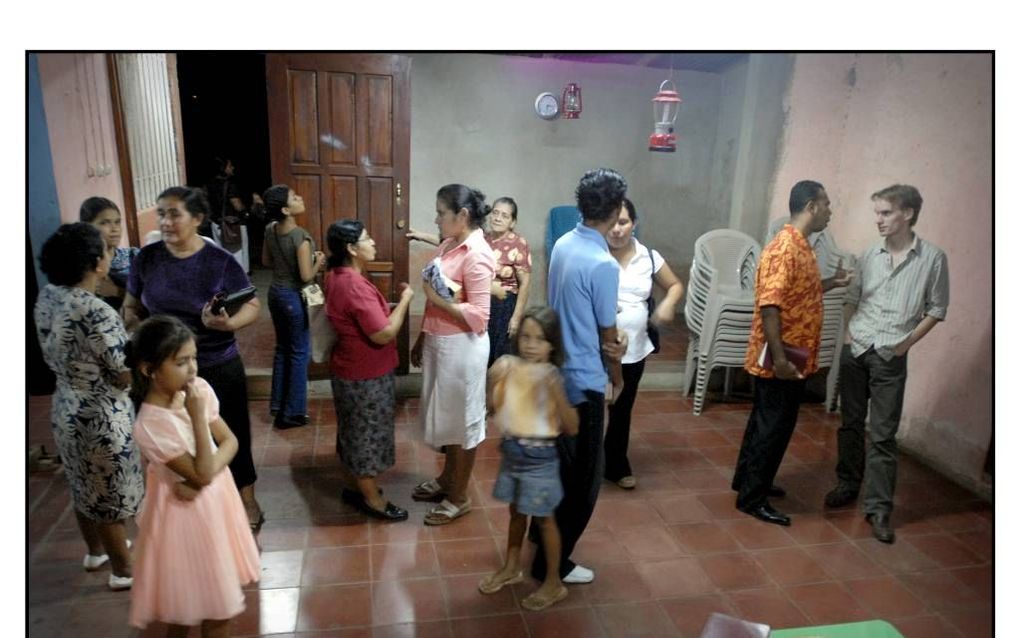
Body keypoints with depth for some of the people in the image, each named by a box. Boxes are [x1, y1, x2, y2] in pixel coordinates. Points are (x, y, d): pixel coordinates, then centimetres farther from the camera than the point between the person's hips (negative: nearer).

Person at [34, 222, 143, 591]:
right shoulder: (98, 314, -30)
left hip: (65, 409, 8)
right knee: (109, 498, 11)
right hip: (100, 418, -8)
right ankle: (123, 570, 30)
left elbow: (54, 356, 10)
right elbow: (125, 378, -22)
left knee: (84, 488, 27)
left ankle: (96, 550, 49)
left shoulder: (46, 298, -4)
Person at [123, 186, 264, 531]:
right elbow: (130, 308, 7)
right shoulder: (147, 257, -3)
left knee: (230, 435, 10)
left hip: (218, 368, -3)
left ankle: (247, 502, 31)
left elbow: (252, 307, -10)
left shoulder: (220, 261, -13)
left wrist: (228, 323, -30)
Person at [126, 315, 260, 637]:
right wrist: (197, 417, -31)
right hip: (188, 509, -6)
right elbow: (202, 474, -25)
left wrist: (199, 482, -20)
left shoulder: (199, 389, -11)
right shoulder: (150, 426, -28)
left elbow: (230, 441, -5)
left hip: (216, 494, 6)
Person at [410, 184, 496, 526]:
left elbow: (478, 316, -23)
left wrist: (439, 299, -22)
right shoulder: (448, 245, 7)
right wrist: (422, 339, 17)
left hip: (461, 348, -9)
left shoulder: (477, 255, -20)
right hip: (438, 343, 9)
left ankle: (459, 497, 22)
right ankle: (447, 479, 40)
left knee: (463, 420, 6)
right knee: (445, 415, 21)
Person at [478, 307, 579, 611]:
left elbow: (571, 428, -21)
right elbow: (491, 409, 0)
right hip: (512, 452, 5)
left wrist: (556, 393, -34)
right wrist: (492, 382, -17)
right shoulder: (509, 367, -7)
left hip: (540, 458, -4)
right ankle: (512, 568, 43)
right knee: (516, 511, 22)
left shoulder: (552, 377, -18)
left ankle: (554, 583, 27)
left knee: (544, 518, 10)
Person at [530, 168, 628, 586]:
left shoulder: (563, 245, 3)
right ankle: (552, 564, 18)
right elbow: (607, 336, -13)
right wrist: (617, 378, 5)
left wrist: (614, 339, -11)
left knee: (556, 463, 25)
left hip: (554, 370, 9)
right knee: (581, 477, 6)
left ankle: (544, 536, 43)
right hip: (582, 380, -9)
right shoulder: (603, 264, -23)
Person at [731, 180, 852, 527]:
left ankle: (748, 480, 33)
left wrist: (830, 283, 16)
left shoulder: (801, 246, 12)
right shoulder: (785, 248, -20)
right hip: (781, 359, -10)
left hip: (792, 357, 10)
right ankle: (752, 498, 11)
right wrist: (779, 358, -27)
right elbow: (769, 305, -25)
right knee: (774, 426, -1)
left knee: (766, 422, 19)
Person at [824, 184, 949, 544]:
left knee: (882, 434, -1)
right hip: (855, 351, 3)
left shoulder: (932, 258, -5)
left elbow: (937, 309, 2)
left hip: (890, 358, -3)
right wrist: (849, 332, 1)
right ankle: (848, 484, 29)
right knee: (850, 423, 13)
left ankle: (878, 508, 7)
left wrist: (906, 343, -5)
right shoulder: (869, 255, 3)